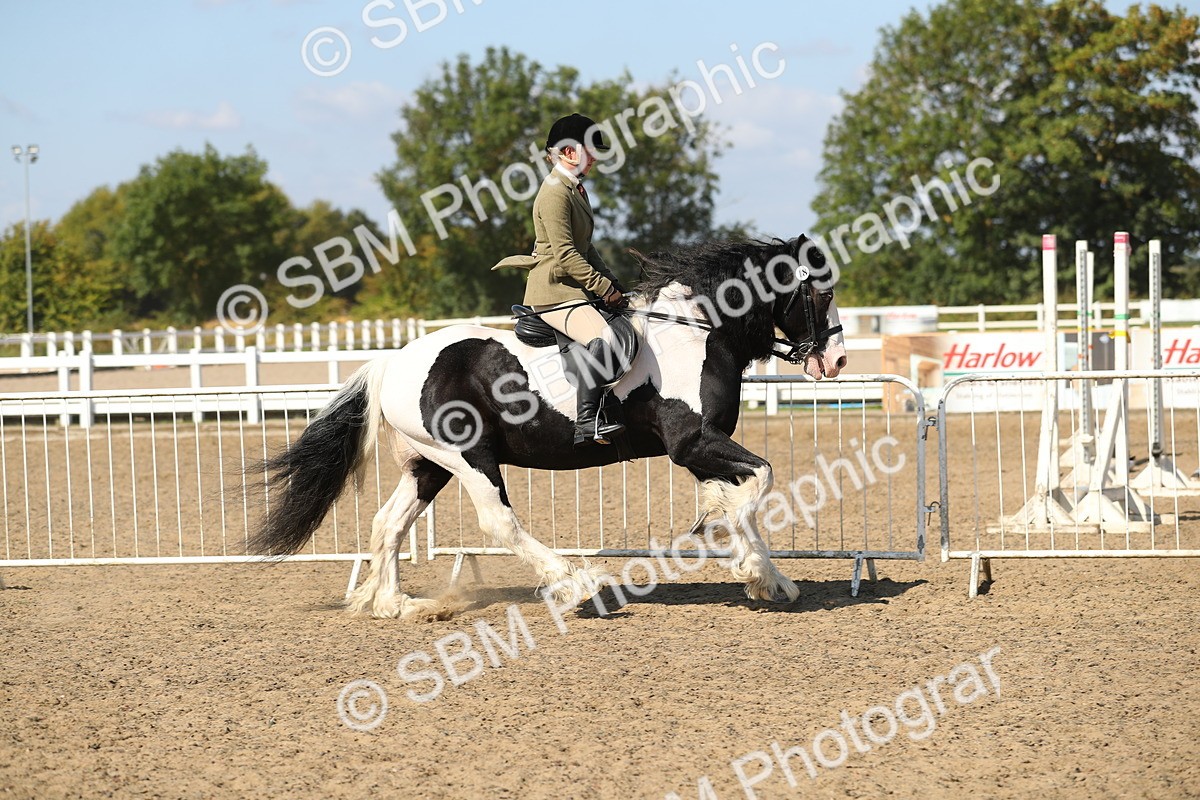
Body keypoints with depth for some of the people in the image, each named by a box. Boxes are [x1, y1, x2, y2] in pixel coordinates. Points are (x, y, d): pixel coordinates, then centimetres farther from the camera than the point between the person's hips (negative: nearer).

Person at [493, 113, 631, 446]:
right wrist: (604, 288, -17)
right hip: (554, 291, -11)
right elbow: (565, 254, -20)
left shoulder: (575, 189, 18)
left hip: (576, 287, 11)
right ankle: (587, 422, -33)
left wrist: (612, 282, 11)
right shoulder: (555, 193, -15)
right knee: (604, 339, -31)